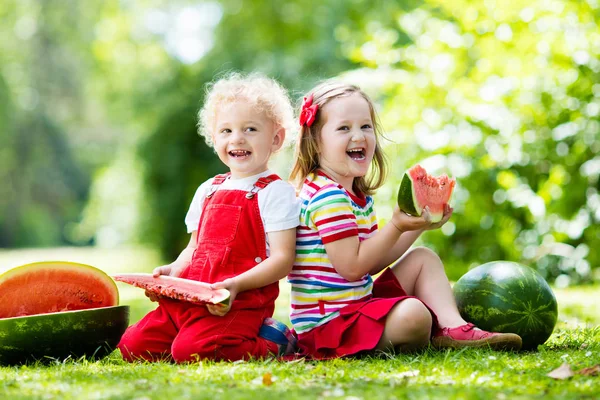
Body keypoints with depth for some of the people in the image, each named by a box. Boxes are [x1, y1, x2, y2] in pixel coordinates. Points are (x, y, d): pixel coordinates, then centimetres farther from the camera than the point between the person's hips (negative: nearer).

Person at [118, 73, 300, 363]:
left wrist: (235, 284, -24)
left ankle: (271, 341, -3)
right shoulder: (208, 190, 19)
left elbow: (282, 259, -11)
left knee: (189, 351, -29)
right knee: (133, 344, -4)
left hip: (240, 303, -7)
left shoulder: (275, 192, -3)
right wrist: (172, 272, 4)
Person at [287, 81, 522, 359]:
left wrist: (417, 226, 6)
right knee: (413, 314, -33)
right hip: (325, 323, -11)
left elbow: (372, 261, 14)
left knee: (422, 258, 16)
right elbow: (352, 267, -22)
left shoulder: (358, 195, 15)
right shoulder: (327, 197, -19)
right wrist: (397, 226, -20)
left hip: (360, 301, 11)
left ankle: (453, 328, -3)